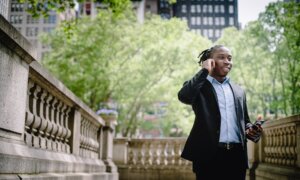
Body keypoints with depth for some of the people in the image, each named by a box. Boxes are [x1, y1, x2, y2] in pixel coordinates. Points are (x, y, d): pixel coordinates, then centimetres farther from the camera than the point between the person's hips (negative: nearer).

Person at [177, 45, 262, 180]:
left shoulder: (239, 91, 20)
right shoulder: (199, 86, 6)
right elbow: (184, 96, -17)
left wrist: (249, 129, 1)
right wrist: (205, 71, -7)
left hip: (236, 155, 5)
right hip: (209, 154, -4)